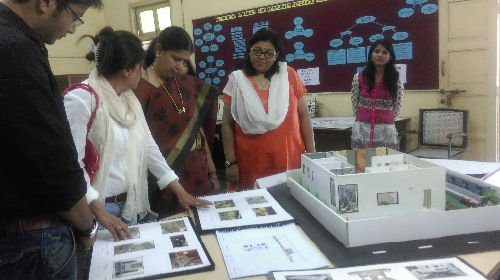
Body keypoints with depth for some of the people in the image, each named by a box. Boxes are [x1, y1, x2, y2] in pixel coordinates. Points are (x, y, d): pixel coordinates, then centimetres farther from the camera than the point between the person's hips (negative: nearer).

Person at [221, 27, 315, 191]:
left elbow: (303, 115, 6)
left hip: (289, 160, 1)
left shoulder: (288, 75, 4)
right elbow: (227, 124, 3)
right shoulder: (237, 81, 2)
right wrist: (231, 162, -2)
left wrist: (311, 153, 3)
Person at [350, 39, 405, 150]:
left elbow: (396, 108, 8)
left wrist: (385, 121, 12)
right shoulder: (358, 78, 0)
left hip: (386, 131, 0)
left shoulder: (396, 80, -1)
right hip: (362, 130, 1)